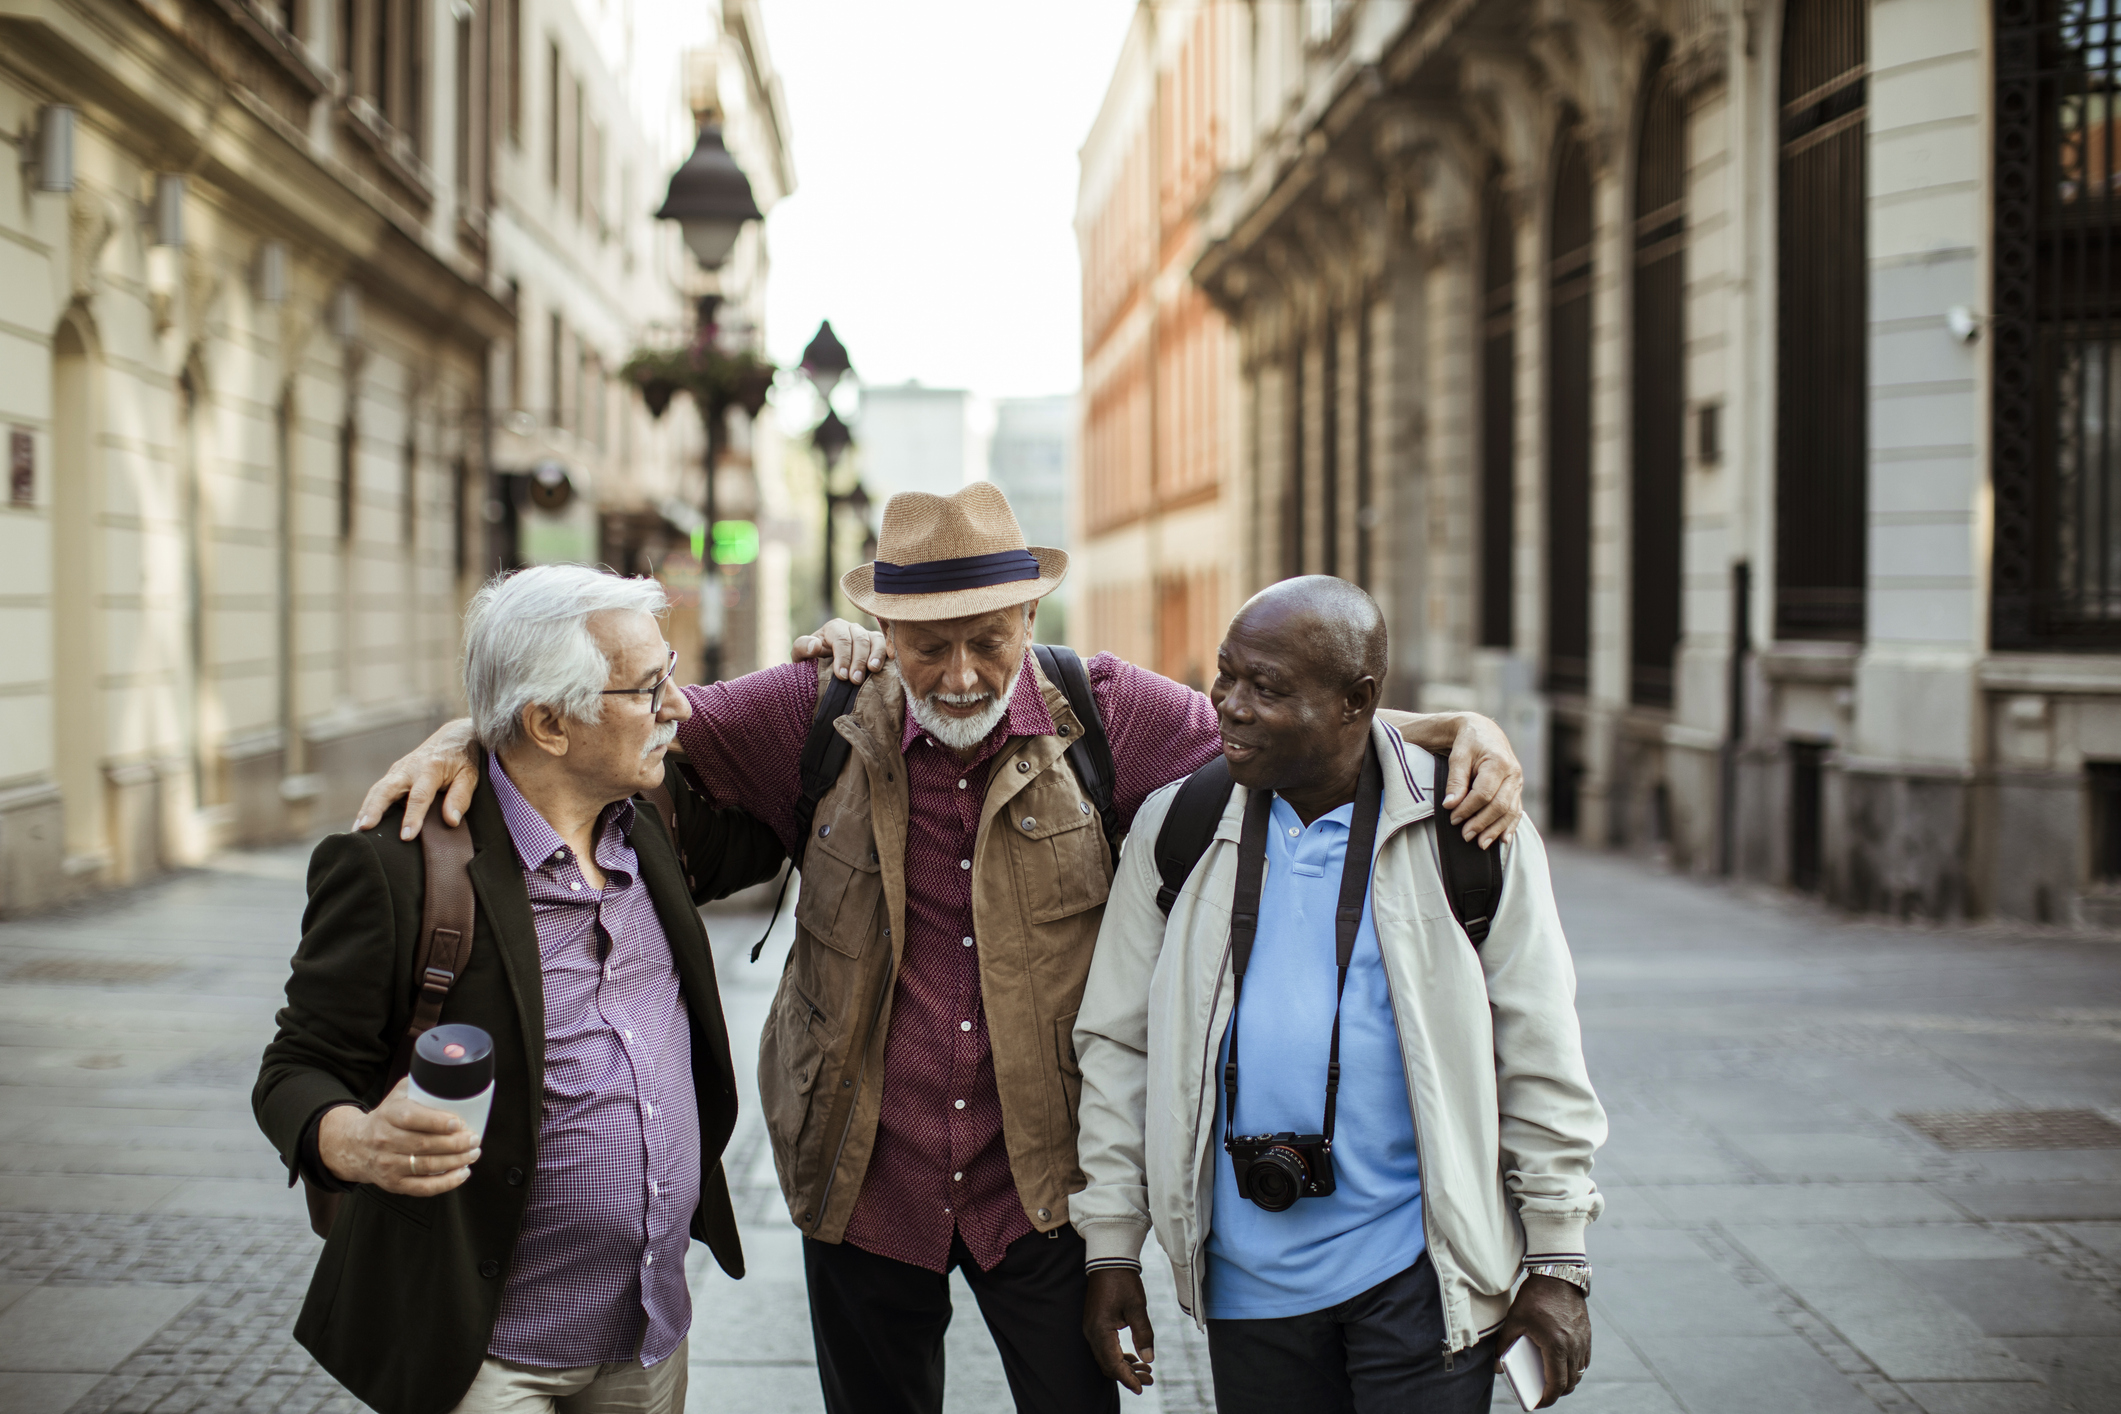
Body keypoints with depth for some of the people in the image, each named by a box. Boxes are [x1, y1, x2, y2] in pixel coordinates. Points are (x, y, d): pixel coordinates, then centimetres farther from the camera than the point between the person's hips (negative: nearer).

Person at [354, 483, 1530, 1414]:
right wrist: (464, 737, -13)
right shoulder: (822, 720, -6)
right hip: (863, 1181, 1)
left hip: (1044, 1180, -1)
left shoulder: (1103, 720, -6)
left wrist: (1462, 728, -13)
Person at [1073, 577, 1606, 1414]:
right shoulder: (1176, 830, 2)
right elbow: (1117, 1043, 6)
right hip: (1250, 1276, 3)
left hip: (1420, 1267, -2)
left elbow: (1540, 1058, -2)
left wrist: (1557, 1263, -2)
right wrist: (1112, 1248, 4)